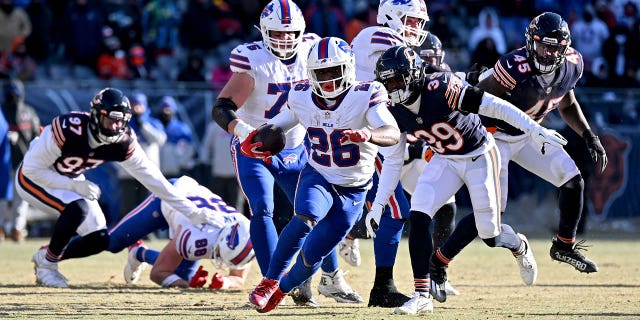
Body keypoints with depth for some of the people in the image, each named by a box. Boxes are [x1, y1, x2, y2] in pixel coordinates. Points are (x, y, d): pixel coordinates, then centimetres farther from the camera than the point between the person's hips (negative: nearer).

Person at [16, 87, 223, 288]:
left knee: (100, 240, -5)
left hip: (68, 182, 6)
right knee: (77, 209, -33)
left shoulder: (123, 143, -19)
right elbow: (31, 170, -28)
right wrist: (76, 186, -31)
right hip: (32, 179, -6)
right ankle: (47, 264, -13)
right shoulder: (68, 131, -36)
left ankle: (46, 256, 18)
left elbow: (152, 179, -13)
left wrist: (192, 212, -15)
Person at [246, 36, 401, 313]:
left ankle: (282, 290, 29)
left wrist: (367, 135, -56)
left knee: (311, 256, -3)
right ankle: (270, 281, -17)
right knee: (305, 219, -33)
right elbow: (277, 125, 11)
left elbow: (393, 134, -33)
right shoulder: (302, 97, -5)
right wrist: (253, 140, -11)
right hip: (317, 176, 1)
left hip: (352, 191, -1)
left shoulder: (365, 96, -19)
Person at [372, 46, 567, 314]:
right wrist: (377, 205, -2)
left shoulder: (440, 88, -31)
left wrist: (537, 131, -30)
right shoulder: (397, 112, -11)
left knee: (490, 235, -1)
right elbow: (392, 161, 2)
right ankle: (422, 295, -11)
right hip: (444, 160, 5)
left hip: (479, 156, -5)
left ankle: (519, 247, 37)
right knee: (417, 218, -17)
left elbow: (495, 107, -28)